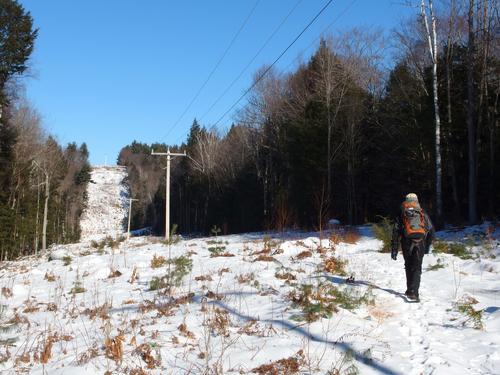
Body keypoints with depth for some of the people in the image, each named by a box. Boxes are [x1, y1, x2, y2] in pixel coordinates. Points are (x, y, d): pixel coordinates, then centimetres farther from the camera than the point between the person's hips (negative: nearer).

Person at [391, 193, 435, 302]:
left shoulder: (401, 214, 13)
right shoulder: (423, 214, 16)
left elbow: (396, 233, 5)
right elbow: (432, 232, 15)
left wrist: (394, 250, 5)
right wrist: (427, 246, 24)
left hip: (407, 243, 0)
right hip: (420, 243, 0)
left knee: (408, 267, 17)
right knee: (416, 268, -2)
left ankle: (410, 290, 21)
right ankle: (413, 292, -16)